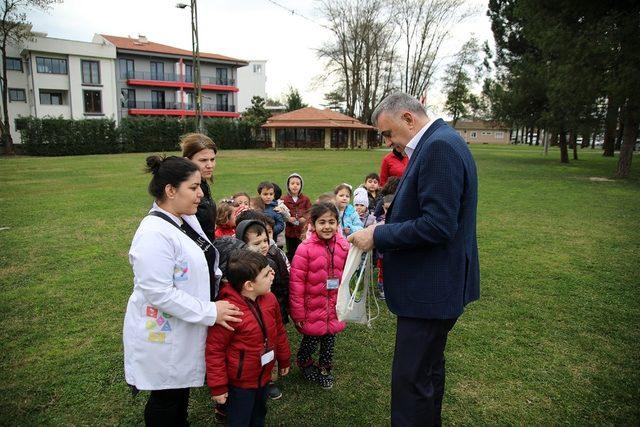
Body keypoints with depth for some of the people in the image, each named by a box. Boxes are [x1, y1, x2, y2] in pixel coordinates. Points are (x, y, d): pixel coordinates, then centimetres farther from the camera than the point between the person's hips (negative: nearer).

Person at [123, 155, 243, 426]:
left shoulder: (187, 219, 2)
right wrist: (210, 312, -24)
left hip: (186, 330, 8)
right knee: (166, 399, 14)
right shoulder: (154, 233, -27)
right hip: (162, 337, -8)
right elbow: (158, 293, -29)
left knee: (182, 388, 26)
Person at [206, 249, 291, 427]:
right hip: (239, 383, -6)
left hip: (263, 377, 7)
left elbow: (279, 331, 6)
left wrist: (284, 359, 15)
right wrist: (218, 386, -14)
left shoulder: (269, 299, -8)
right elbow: (214, 350, -21)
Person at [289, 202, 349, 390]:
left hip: (334, 308, 4)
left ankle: (325, 368, 42)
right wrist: (298, 312, -12)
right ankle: (304, 363, 41)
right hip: (312, 308, -4)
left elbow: (345, 276, 8)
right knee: (311, 339, 10)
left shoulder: (343, 246, -3)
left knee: (330, 338, 16)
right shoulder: (305, 249, -18)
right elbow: (296, 281, -15)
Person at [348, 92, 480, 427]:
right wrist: (383, 229, 7)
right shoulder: (437, 143, 11)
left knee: (410, 380, 1)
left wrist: (379, 236, -18)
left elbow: (437, 226, -27)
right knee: (429, 369, 26)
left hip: (431, 289, -11)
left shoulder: (439, 146, -21)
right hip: (434, 285, 11)